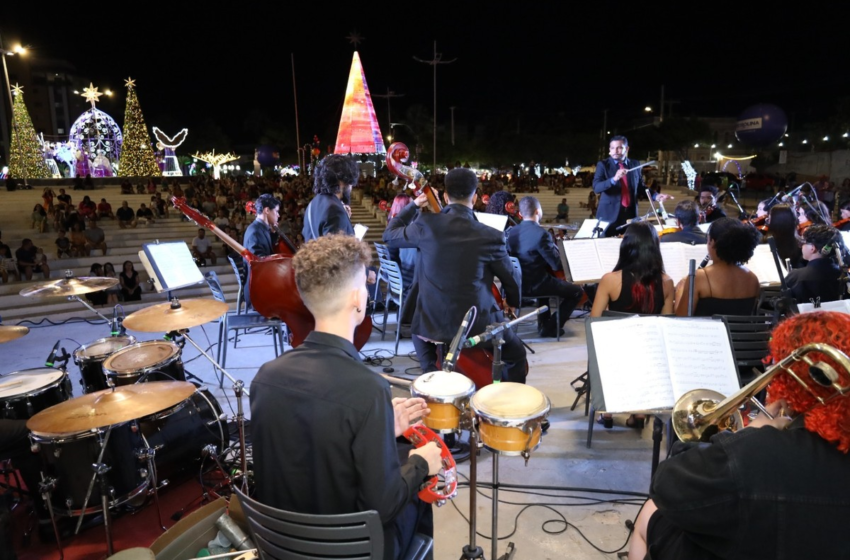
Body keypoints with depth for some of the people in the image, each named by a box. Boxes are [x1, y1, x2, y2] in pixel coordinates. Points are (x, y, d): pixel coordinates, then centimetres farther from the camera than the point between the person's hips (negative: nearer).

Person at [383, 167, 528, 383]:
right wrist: (513, 304, 24)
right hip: (478, 323, -2)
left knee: (418, 332, 39)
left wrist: (414, 205, 16)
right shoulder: (491, 236, -13)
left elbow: (389, 235, 9)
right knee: (517, 355, 26)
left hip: (432, 322, 2)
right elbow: (510, 278, 2)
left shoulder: (426, 225, -10)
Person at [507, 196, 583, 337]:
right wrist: (554, 248, 1)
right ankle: (550, 327, 10)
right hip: (535, 284, -8)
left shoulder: (512, 232, -1)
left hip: (518, 283, 8)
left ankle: (543, 323, 39)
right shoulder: (541, 233, -21)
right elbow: (557, 265, -19)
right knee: (577, 292, 9)